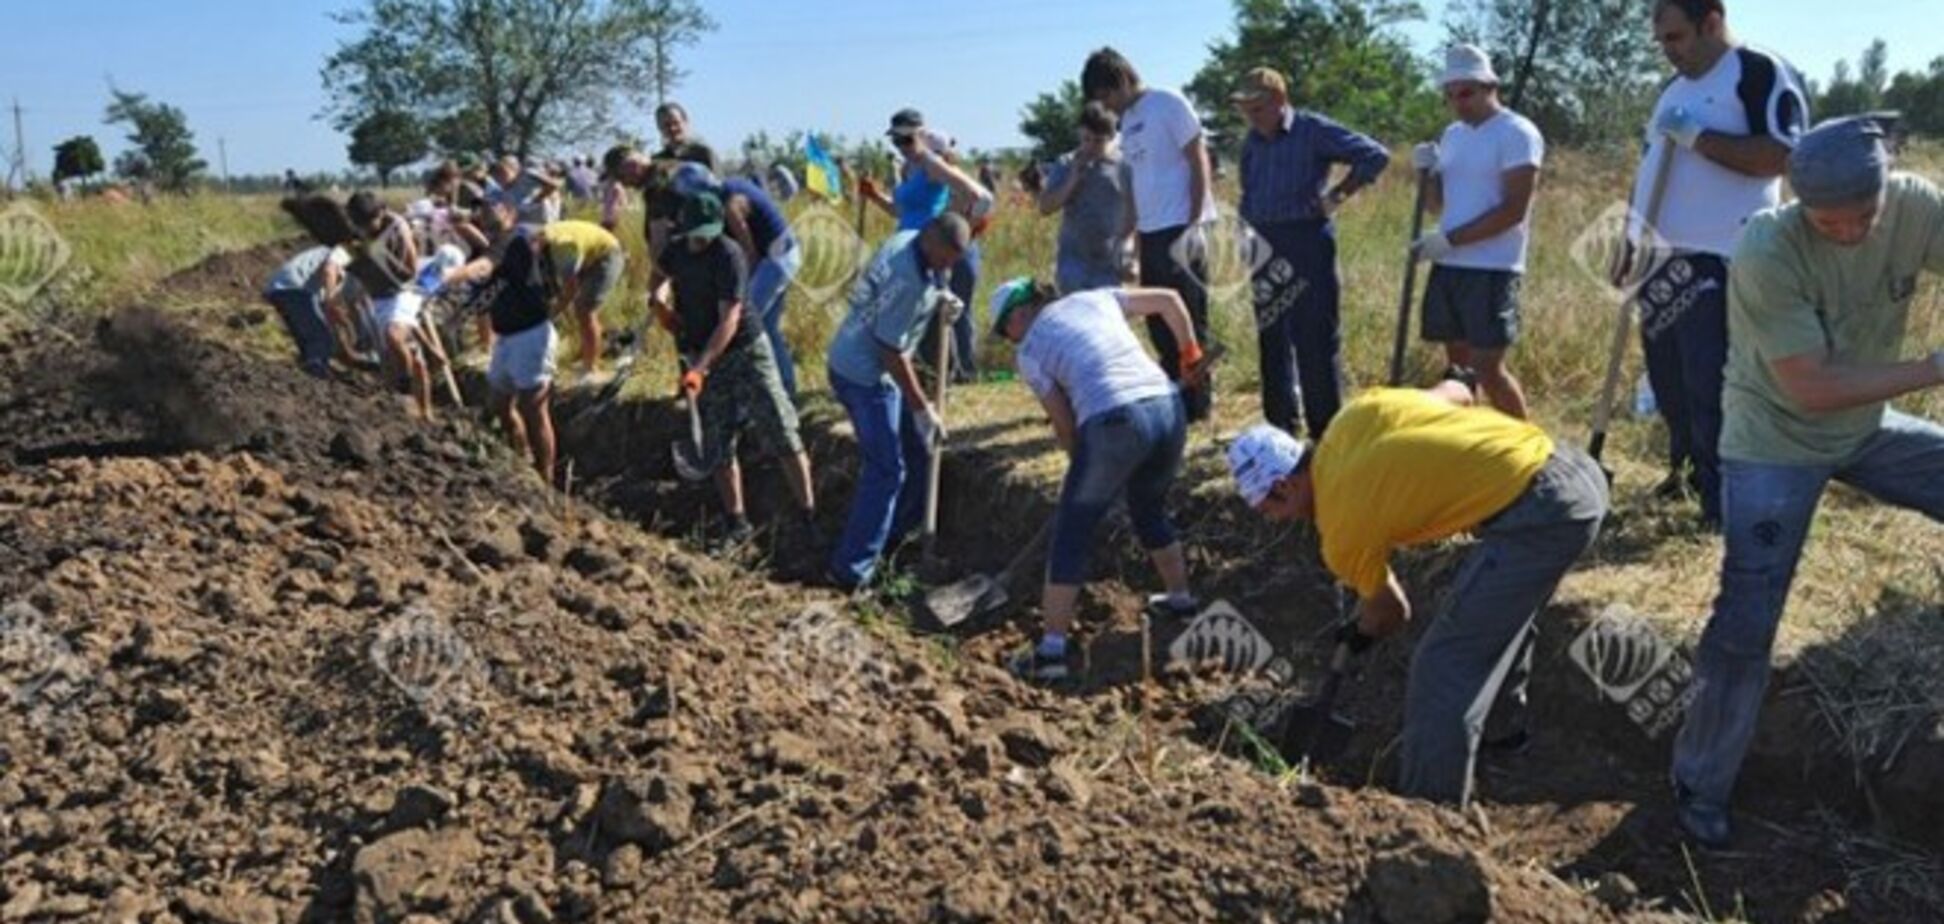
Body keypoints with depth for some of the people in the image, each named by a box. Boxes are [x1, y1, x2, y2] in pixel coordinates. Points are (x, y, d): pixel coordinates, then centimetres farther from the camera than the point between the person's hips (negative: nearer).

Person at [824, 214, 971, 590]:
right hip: (864, 374, -10)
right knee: (886, 470, -6)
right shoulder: (908, 280, -29)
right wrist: (923, 409, -17)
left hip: (866, 364, 10)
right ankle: (851, 570, 0)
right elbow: (892, 351, -24)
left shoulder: (908, 240, 0)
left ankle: (888, 535, 32)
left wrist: (937, 298, 0)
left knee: (917, 451, 18)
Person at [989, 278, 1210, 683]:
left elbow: (1064, 425, 8)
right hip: (1168, 409, 6)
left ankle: (1052, 649, 7)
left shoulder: (1029, 351, 9)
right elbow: (1169, 300, 24)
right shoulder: (1094, 298, 22)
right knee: (1150, 510, 32)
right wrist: (1191, 354, 36)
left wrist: (1084, 465, 25)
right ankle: (1181, 600, 46)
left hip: (1114, 424, -6)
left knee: (1071, 535, 7)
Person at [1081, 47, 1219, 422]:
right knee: (1160, 324, 11)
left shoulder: (1168, 104, -7)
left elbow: (1199, 163, -10)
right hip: (1150, 233, 8)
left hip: (1180, 229, -8)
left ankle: (1195, 404, 5)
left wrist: (1193, 225, -16)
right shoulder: (1128, 120, 15)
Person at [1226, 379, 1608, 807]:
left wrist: (1358, 635, 34)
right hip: (1580, 469, 10)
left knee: (1442, 670, -4)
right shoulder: (1358, 412, 10)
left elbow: (1391, 615, 12)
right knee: (1499, 608, 33)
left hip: (1536, 512, -9)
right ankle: (1503, 725, 53)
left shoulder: (1340, 530, -5)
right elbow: (1458, 392, 22)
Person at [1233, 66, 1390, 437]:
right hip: (1265, 246, 6)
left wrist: (1338, 194, -10)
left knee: (1316, 339, -4)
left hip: (1307, 241, -6)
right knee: (1272, 339, 10)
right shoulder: (1252, 141, 11)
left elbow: (1375, 155, -8)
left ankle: (1326, 431, 3)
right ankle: (1280, 429, 20)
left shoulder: (1314, 131, -6)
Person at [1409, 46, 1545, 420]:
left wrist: (1449, 240, -20)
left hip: (1492, 270, -7)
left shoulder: (1517, 133, -9)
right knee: (1459, 362, 11)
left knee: (1487, 367, -9)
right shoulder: (1452, 135, 14)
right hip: (1448, 266, 8)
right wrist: (1426, 171, 0)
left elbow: (1513, 211, -16)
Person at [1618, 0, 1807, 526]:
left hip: (1717, 262, -8)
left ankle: (1722, 501, 1)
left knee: (1711, 388, -7)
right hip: (1663, 261, 8)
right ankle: (1684, 469, 30)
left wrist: (1696, 136, -20)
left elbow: (1777, 157, -19)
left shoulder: (1762, 73, -7)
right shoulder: (1675, 87, 18)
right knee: (1668, 382, 14)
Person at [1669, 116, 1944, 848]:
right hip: (1774, 446, -6)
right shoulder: (1767, 252, -29)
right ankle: (1701, 787, 9)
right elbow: (1813, 389, -28)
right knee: (1747, 621, -6)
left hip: (1867, 429, 6)